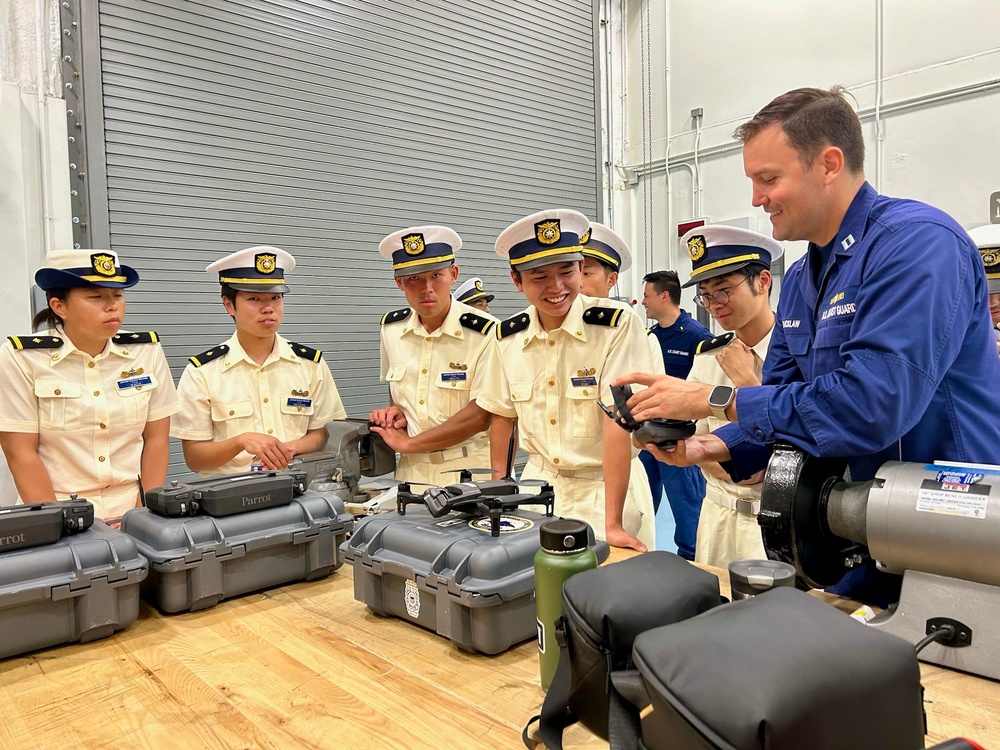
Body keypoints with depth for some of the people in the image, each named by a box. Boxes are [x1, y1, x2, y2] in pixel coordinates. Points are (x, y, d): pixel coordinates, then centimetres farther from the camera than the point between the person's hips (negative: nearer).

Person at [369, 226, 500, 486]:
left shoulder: (485, 333, -13)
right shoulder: (391, 328, 5)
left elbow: (481, 415, -17)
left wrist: (409, 443, -12)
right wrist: (395, 410, 0)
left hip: (469, 473, -4)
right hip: (411, 472, 4)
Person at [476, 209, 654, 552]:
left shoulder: (617, 324, -17)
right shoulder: (507, 337, -2)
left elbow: (618, 421, -22)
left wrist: (612, 523, -24)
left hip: (602, 488, -4)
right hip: (538, 484, 4)